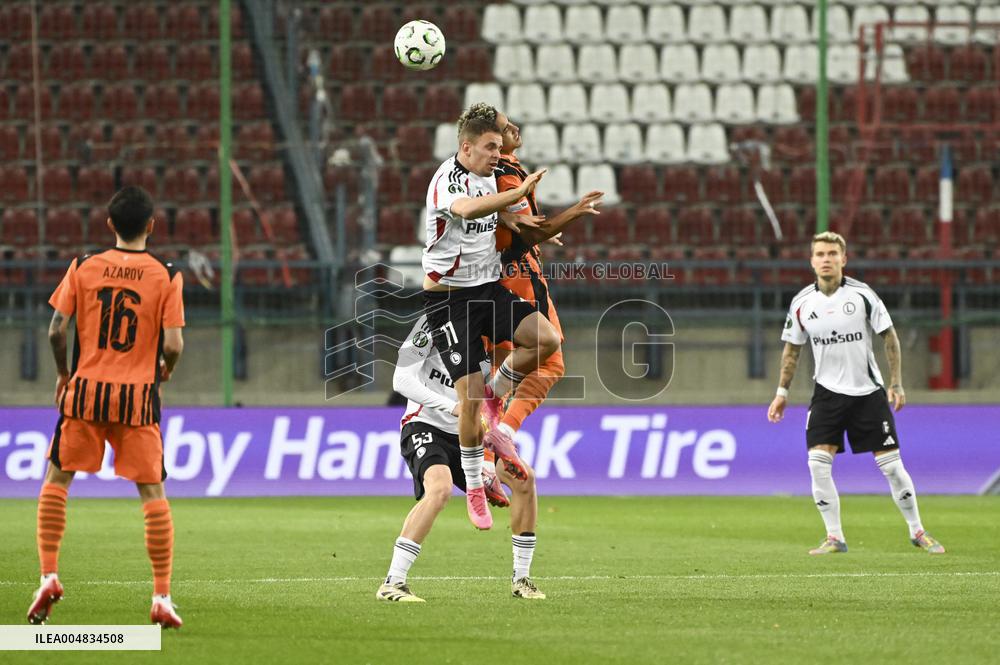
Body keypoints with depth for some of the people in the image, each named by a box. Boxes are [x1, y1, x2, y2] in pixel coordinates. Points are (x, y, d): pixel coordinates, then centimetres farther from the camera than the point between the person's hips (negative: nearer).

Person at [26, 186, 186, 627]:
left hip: (85, 391, 1)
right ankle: (162, 598, 0)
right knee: (152, 492, 4)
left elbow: (56, 331, -3)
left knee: (56, 480, 16)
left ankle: (49, 575, 6)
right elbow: (173, 345, -9)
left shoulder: (83, 267, 0)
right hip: (138, 395, -1)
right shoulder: (167, 276, -4)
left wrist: (63, 373, 15)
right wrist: (165, 371, 13)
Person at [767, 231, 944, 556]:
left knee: (891, 465, -1)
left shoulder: (862, 294, -9)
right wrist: (782, 391, 7)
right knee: (818, 462, -14)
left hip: (868, 392, -2)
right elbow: (792, 348, 11)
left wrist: (896, 383, -6)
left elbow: (890, 337, -2)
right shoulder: (802, 303, -2)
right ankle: (834, 537, -3)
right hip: (827, 392, 2)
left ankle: (917, 531, 16)